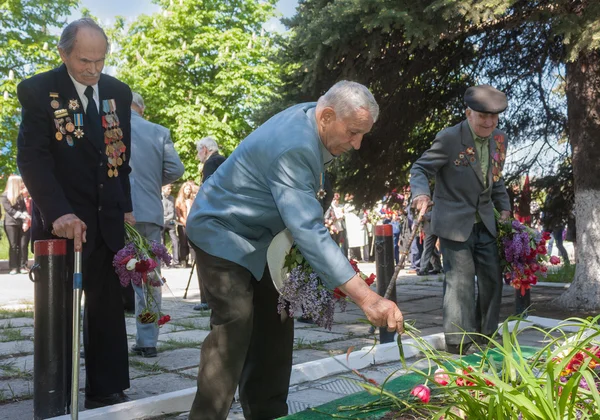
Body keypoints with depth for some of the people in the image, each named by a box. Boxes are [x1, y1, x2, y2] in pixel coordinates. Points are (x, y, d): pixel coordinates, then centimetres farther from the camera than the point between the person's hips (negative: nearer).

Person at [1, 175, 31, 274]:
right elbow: (10, 210, -11)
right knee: (13, 246, -5)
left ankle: (23, 266, 0)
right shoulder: (5, 196, -2)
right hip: (11, 223, -4)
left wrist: (26, 221, -7)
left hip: (21, 223, 4)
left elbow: (24, 208, 8)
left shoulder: (20, 195, 15)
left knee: (23, 245, -3)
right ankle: (14, 267, -1)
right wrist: (23, 216, -18)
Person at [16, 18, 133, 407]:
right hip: (62, 222, -4)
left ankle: (108, 393, 16)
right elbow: (32, 157, -15)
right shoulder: (38, 90, -8)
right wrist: (59, 213, -26)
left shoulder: (119, 92, 6)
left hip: (108, 221, 4)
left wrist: (125, 208, 6)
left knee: (108, 308, 6)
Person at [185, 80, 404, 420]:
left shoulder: (311, 118, -6)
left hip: (261, 235, 9)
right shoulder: (294, 148, -35)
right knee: (234, 325, -18)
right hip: (223, 231, -9)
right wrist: (367, 297, -46)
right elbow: (309, 231, -42)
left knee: (276, 323, 6)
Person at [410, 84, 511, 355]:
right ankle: (458, 341, 2)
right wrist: (421, 193, -30)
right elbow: (420, 169, -11)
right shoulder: (449, 138, -15)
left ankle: (485, 334, 28)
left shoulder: (499, 140, 5)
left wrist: (504, 207, 10)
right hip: (454, 222, -6)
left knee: (492, 278, 11)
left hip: (484, 222, 7)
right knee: (460, 280, -8)